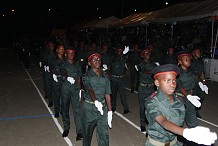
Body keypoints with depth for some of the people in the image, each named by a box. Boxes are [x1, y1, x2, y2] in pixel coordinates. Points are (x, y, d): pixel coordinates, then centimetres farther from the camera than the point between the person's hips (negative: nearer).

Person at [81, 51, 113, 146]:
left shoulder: (105, 76, 3)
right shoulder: (87, 76, -8)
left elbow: (107, 94, 4)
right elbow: (90, 89, -26)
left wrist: (109, 111, 0)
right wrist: (96, 101, -43)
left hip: (103, 107, 3)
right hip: (89, 107, -2)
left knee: (104, 134, 2)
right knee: (87, 133, 14)